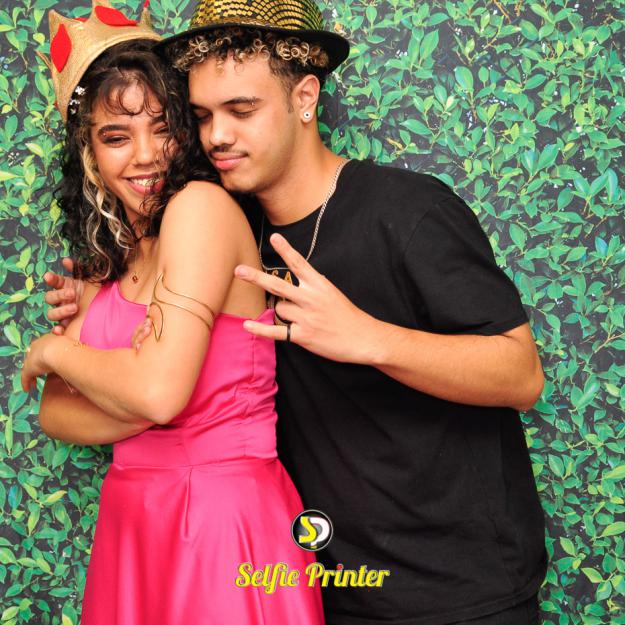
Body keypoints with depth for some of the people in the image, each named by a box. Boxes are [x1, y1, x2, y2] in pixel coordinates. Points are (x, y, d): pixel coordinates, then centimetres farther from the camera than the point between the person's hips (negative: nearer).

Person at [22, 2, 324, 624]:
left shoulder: (201, 204, -15)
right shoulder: (103, 257, 8)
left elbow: (160, 390, -24)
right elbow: (55, 413, 4)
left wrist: (55, 350, -7)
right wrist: (142, 410, -15)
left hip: (222, 520, -7)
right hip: (131, 524, 7)